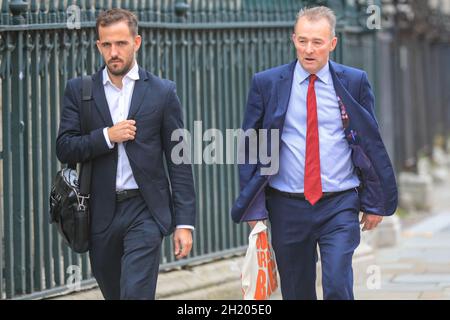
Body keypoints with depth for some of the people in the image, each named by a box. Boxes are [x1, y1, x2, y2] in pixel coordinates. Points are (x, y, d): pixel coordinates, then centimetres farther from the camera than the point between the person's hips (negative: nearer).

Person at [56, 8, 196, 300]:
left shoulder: (162, 92, 1)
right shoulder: (79, 90, 6)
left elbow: (179, 161, 1)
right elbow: (64, 149, 0)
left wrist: (185, 222, -4)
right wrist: (106, 136, -15)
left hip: (145, 211, -3)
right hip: (100, 213, 3)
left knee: (136, 294, -13)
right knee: (113, 293, 14)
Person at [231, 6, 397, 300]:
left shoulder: (354, 82, 1)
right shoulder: (267, 84, 0)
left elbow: (371, 143, 7)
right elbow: (251, 146, 3)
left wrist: (374, 203, 5)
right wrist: (253, 207, -1)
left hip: (340, 207, -1)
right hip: (287, 207, 1)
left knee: (338, 287, -15)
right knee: (296, 292, 9)